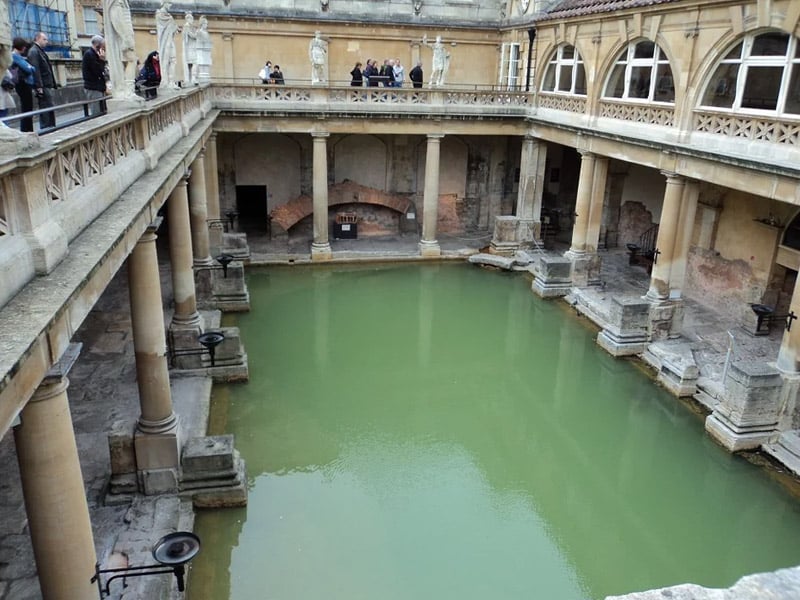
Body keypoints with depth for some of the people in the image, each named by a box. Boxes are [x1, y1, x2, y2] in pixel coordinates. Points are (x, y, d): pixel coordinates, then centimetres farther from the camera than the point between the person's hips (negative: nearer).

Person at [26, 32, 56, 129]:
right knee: (46, 109, -9)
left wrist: (52, 85, 17)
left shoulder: (41, 51, 22)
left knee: (50, 109, 10)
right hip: (43, 87, -10)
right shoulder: (34, 51, -8)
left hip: (48, 86, 10)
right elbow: (35, 70, -17)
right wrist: (39, 87, -23)